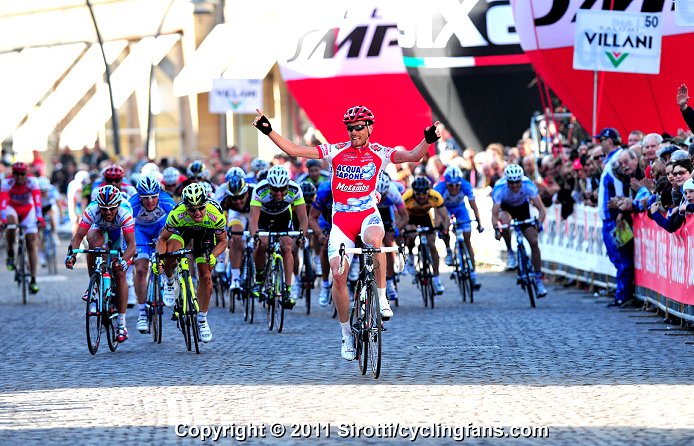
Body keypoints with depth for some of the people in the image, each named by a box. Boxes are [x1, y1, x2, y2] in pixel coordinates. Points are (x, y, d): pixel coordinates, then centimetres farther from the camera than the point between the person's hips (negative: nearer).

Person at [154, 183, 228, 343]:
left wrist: (213, 255, -41)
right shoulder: (177, 214, -39)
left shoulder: (216, 214, -38)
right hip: (183, 229, 0)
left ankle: (202, 321, 10)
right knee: (168, 256, -30)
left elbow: (222, 241, -21)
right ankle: (169, 282, 4)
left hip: (206, 233, 0)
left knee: (205, 277, -6)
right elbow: (163, 238, -23)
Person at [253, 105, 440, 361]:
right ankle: (347, 335, 7)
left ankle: (382, 297, -22)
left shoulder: (379, 153, 0)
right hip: (341, 218, 2)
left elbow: (413, 157, -14)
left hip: (368, 214, -2)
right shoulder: (335, 152, 2)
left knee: (374, 239, -38)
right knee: (338, 275, -9)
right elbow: (293, 150, 1)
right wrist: (268, 131, -8)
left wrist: (428, 141, -33)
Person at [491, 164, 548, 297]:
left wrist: (539, 222, -53)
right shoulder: (500, 189, -36)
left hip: (522, 207, 1)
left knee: (534, 242, -11)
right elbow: (494, 214, -38)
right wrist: (496, 228, -56)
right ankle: (510, 253, -13)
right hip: (505, 207, -1)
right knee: (505, 221, -37)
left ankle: (538, 279, -1)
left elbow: (541, 209, -34)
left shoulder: (528, 185, -34)